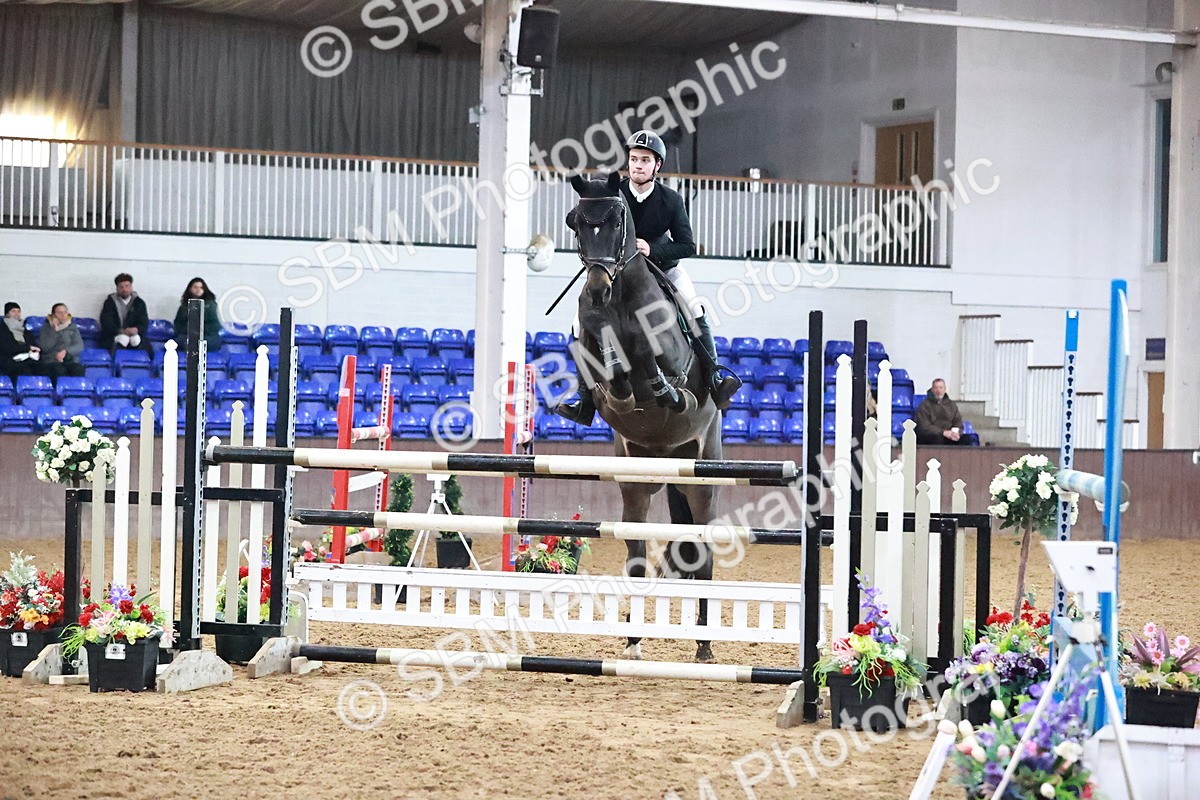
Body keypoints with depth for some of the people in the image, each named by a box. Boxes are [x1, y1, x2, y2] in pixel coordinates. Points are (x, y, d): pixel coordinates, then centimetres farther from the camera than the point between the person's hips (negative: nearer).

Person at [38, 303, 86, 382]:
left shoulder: (72, 327, 18)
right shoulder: (46, 328, 12)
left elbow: (80, 346, 4)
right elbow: (45, 348, -3)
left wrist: (66, 351, -13)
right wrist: (54, 330, -6)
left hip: (71, 361, 2)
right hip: (52, 361, -2)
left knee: (79, 370, -33)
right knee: (60, 371, -36)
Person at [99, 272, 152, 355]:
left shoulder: (139, 302, 11)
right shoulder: (110, 301, 7)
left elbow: (144, 323, 0)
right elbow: (105, 321, -6)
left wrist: (137, 330, -25)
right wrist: (121, 331, -23)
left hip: (134, 334, 2)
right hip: (113, 335, -2)